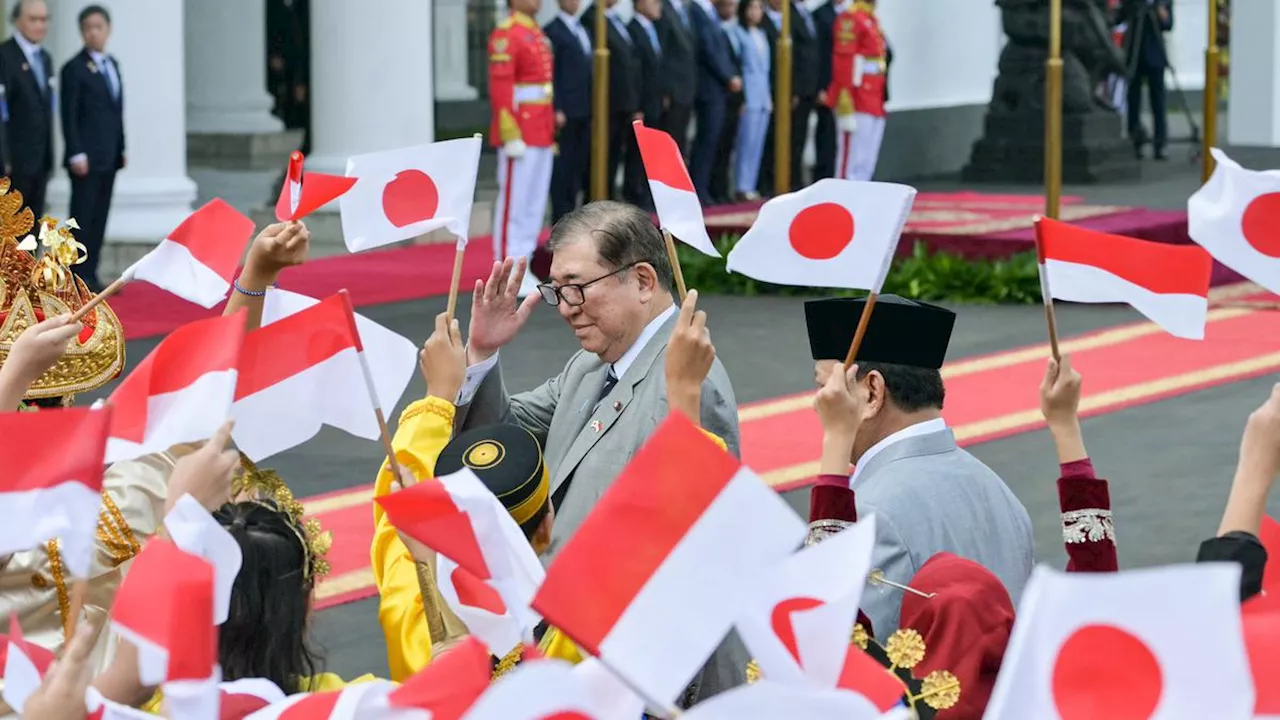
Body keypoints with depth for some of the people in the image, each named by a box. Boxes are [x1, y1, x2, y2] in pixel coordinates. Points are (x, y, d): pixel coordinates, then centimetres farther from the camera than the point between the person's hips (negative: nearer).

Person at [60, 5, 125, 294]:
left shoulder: (112, 64, 15)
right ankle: (78, 277, -2)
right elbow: (69, 115, -10)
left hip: (108, 158, 7)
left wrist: (121, 148, 13)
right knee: (82, 216, -5)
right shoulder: (74, 69, -6)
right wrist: (76, 155, -15)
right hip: (86, 158, -6)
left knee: (99, 218, 6)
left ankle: (90, 273, 10)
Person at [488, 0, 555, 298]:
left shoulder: (537, 35, 17)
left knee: (535, 205, 10)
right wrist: (511, 136, -20)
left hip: (541, 137, 9)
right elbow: (499, 88, -17)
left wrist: (551, 131, 20)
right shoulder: (505, 35, -12)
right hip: (520, 137, -9)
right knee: (514, 203, -5)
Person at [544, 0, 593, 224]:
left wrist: (593, 106, 13)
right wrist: (557, 110, -17)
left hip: (585, 111, 8)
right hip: (566, 112, -8)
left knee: (580, 165, 9)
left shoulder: (583, 31, 19)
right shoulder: (552, 32, -7)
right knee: (563, 168, -4)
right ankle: (561, 219, 0)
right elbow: (551, 74, -11)